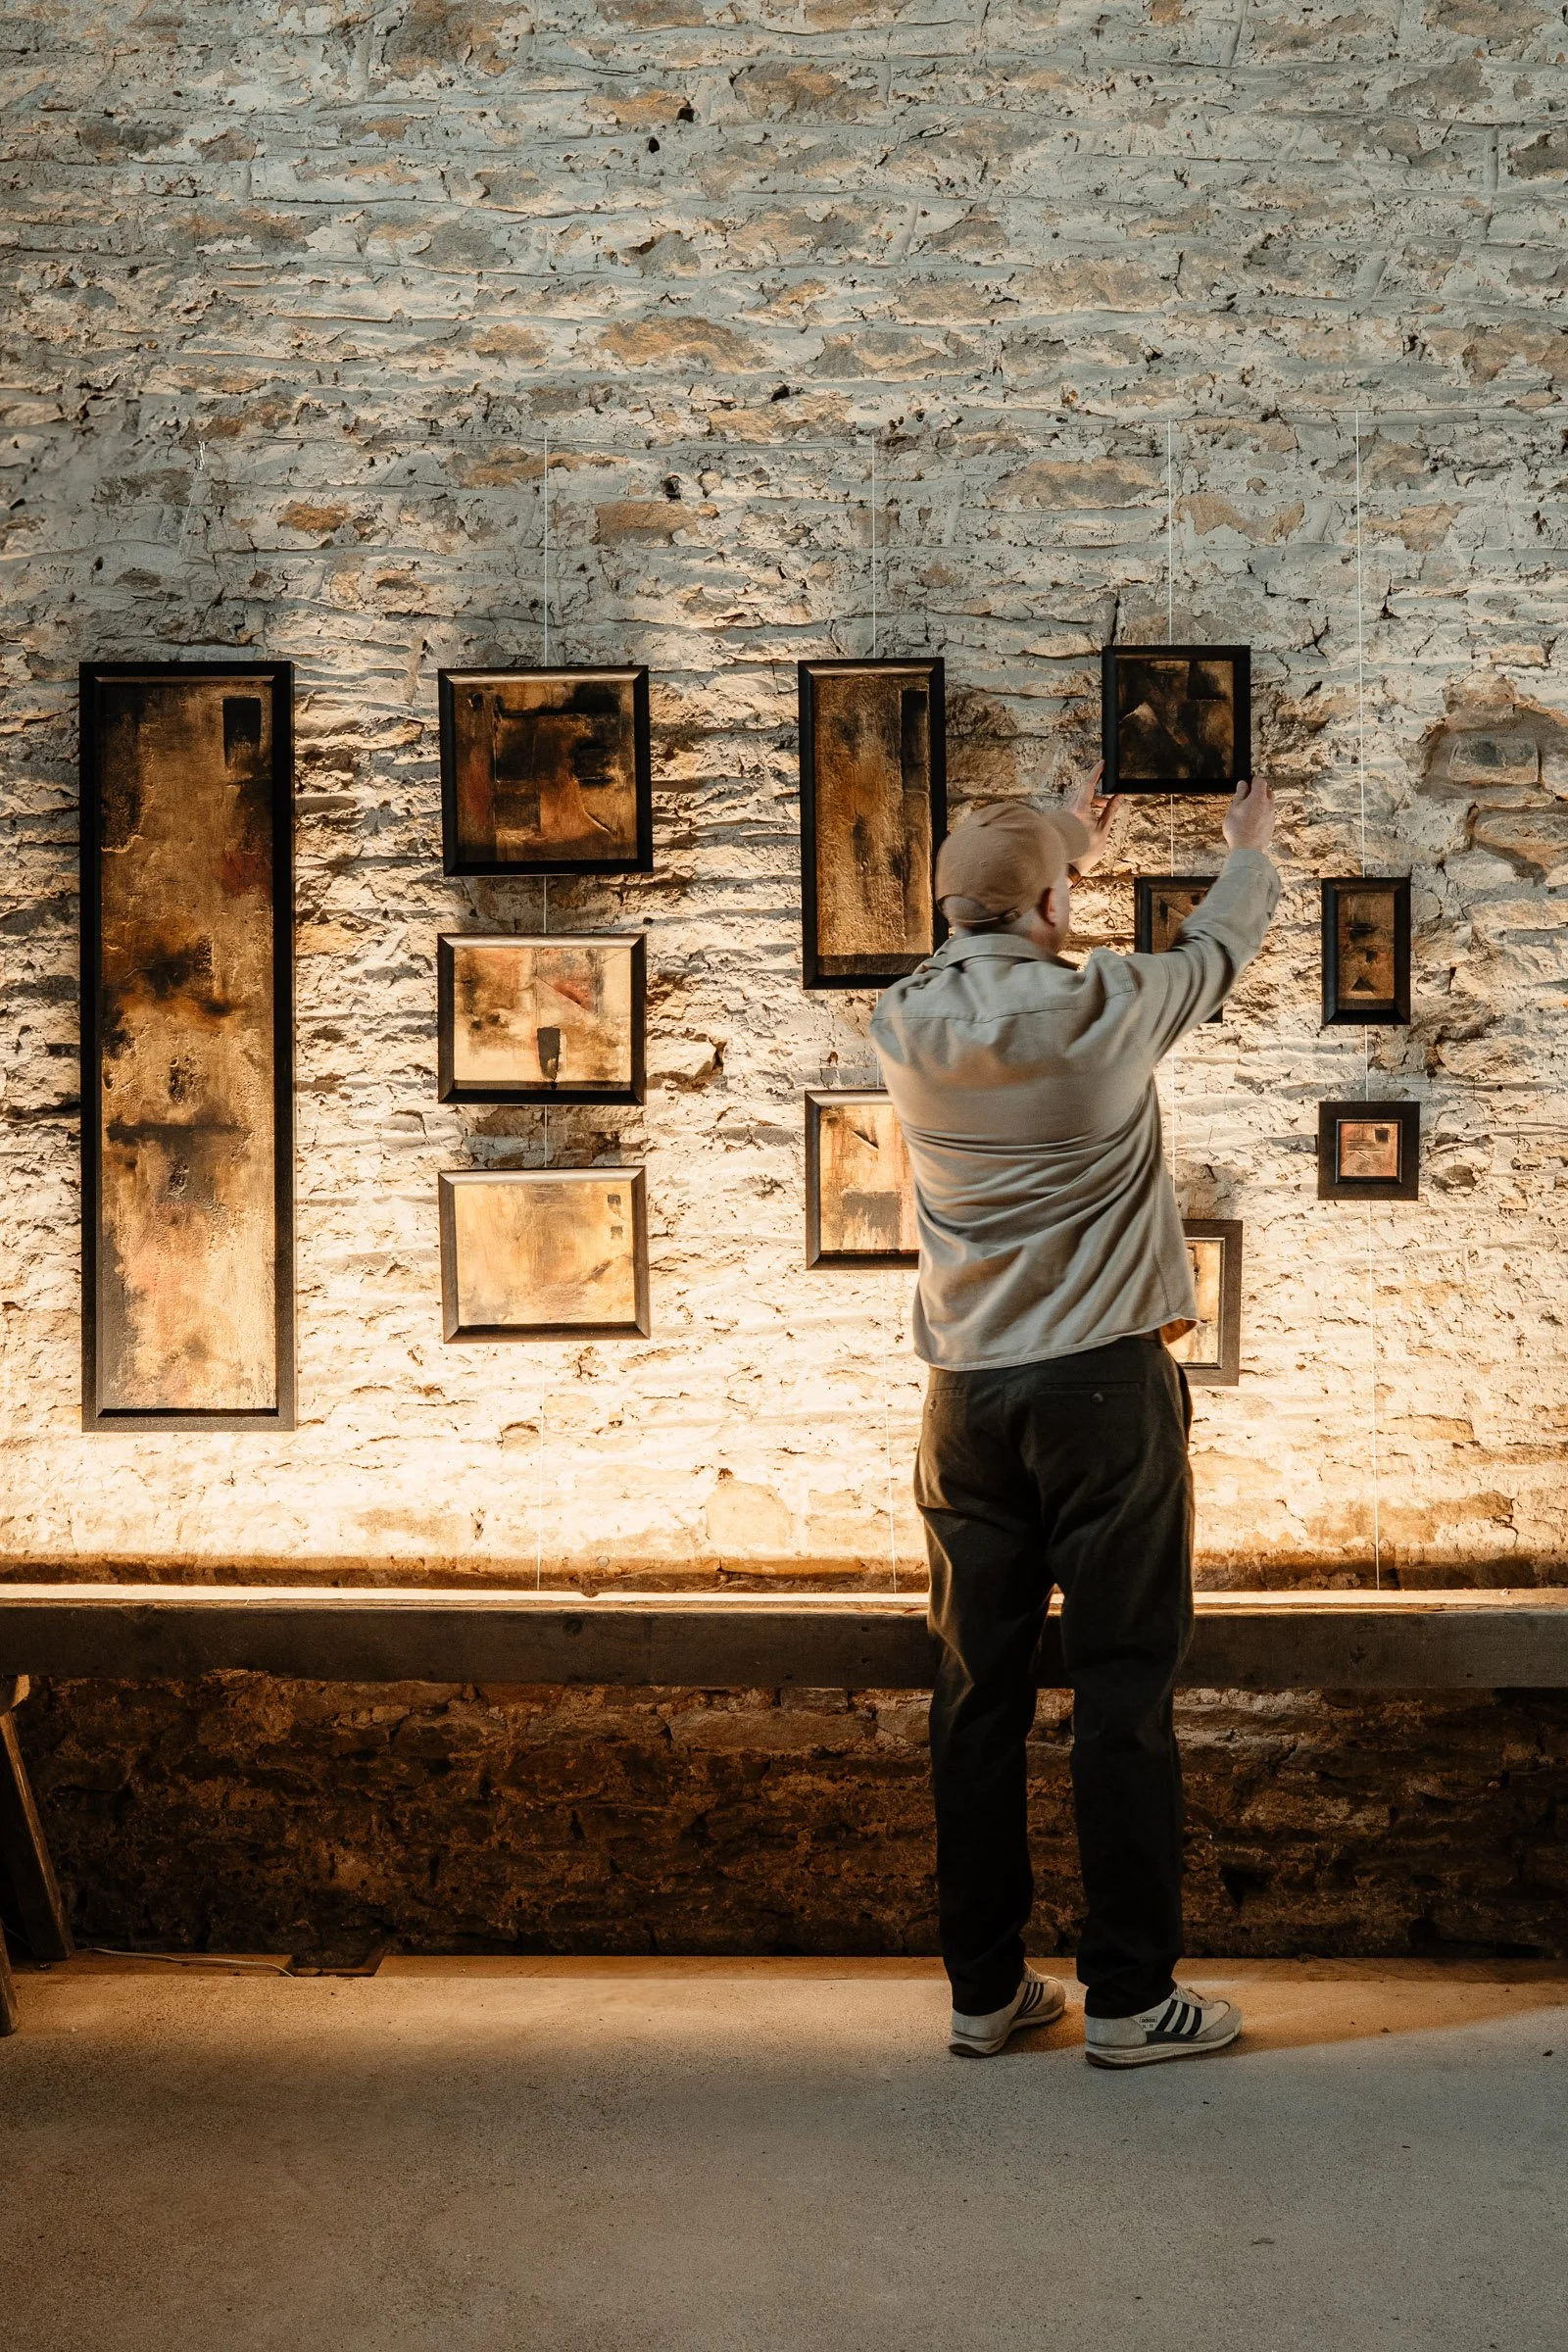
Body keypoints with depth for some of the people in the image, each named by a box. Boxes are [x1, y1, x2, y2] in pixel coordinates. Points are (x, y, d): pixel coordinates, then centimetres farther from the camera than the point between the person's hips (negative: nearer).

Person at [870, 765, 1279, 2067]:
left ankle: (984, 1987, 18)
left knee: (979, 1690, 9)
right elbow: (1217, 949, 11)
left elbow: (985, 953, 25)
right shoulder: (1105, 1006, -10)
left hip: (968, 1395, 5)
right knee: (1123, 1688, 2)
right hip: (1105, 1384, -4)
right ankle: (1130, 1995, 9)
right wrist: (1253, 845, 33)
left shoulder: (906, 1023, 2)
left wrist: (1060, 841, 41)